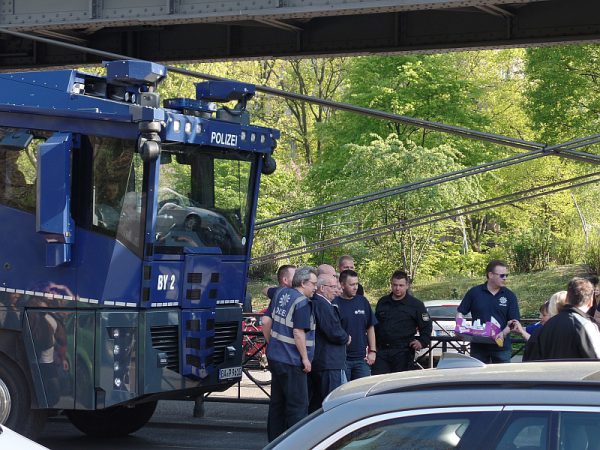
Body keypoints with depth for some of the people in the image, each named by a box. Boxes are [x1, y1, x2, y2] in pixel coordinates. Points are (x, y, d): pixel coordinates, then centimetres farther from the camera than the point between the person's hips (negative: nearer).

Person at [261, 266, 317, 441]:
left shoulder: (280, 293, 8)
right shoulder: (302, 303, -16)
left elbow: (266, 321, 11)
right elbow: (299, 333, -21)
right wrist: (305, 358, -13)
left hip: (275, 356, 9)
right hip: (292, 362, -9)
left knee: (277, 402, 16)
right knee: (298, 406, -2)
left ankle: (274, 440, 23)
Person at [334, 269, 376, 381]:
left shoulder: (363, 302, 9)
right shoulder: (335, 303, -6)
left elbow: (370, 327, 14)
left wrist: (372, 351, 8)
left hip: (362, 358, 4)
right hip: (342, 358, -4)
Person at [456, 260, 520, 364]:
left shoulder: (509, 296, 3)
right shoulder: (474, 292, 2)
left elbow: (514, 321, 0)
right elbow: (460, 312, 9)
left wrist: (503, 333, -18)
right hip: (478, 346, 0)